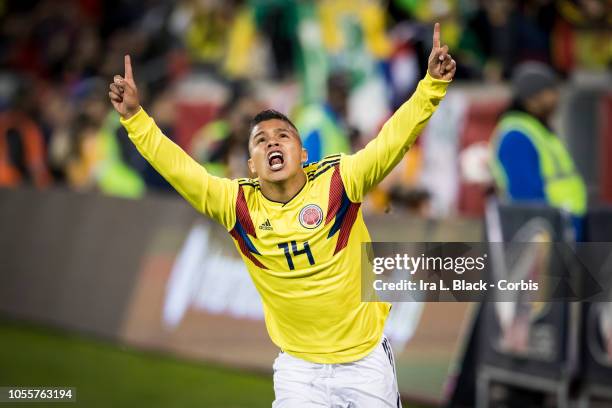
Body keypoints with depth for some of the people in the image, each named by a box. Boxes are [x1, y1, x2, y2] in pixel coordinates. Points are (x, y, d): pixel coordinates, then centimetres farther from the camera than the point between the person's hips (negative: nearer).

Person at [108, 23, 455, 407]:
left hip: (366, 357, -1)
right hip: (299, 367, 1)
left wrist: (432, 85, -29)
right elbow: (177, 167, -9)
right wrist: (135, 117, -17)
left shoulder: (338, 180, -11)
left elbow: (394, 138, -18)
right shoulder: (237, 203, -6)